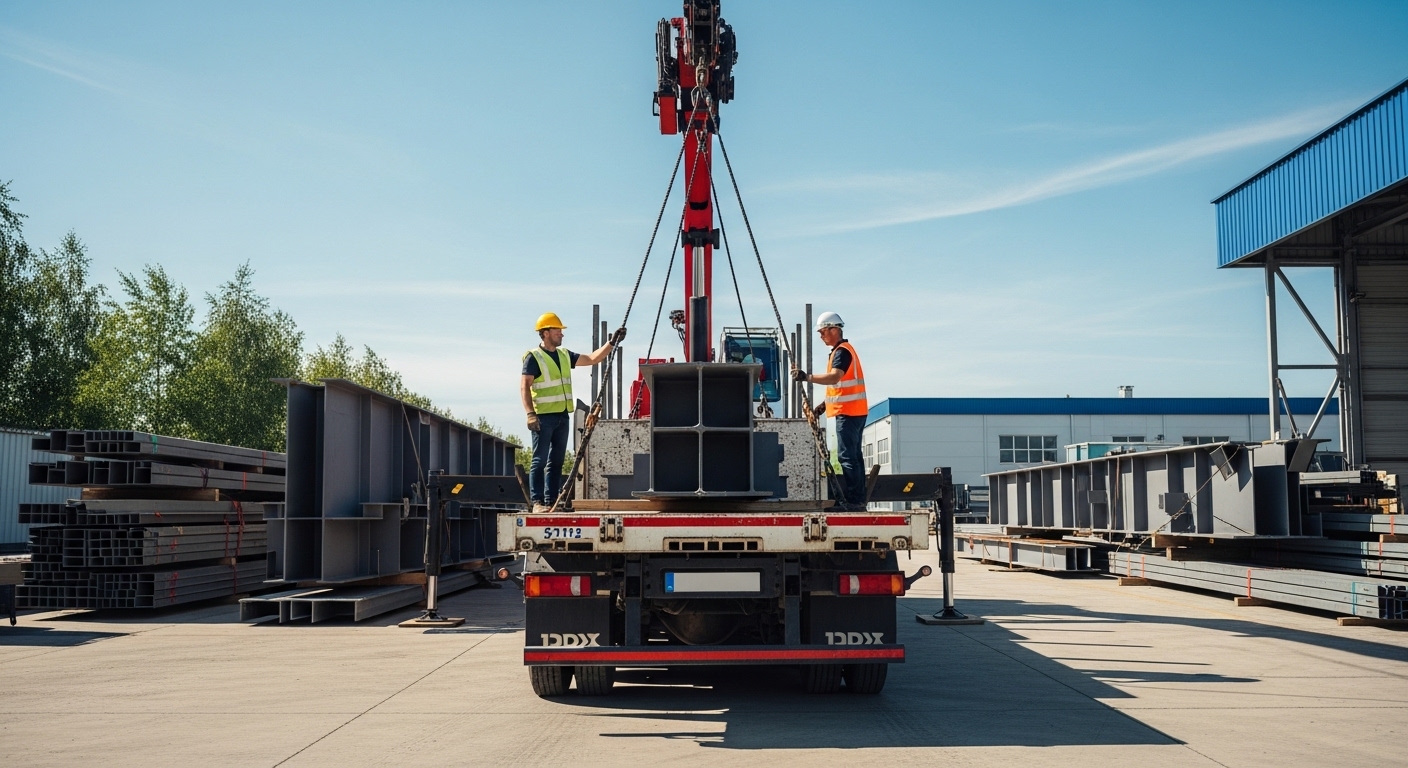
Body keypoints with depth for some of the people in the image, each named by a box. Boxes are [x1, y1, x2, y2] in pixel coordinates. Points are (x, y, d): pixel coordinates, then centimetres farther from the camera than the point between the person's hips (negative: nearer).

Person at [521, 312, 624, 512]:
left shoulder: (564, 355, 15)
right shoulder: (534, 357, -6)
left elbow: (592, 359, 20)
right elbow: (524, 386, -11)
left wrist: (612, 343, 11)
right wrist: (530, 414, -20)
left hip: (562, 416, 7)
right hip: (544, 417, -7)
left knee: (556, 461, 8)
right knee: (540, 461, -5)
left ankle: (551, 501, 12)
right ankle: (538, 502, -5)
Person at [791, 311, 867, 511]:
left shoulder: (842, 351, -13)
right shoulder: (842, 350, 21)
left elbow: (834, 378, -30)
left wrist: (807, 377, -37)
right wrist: (824, 404, 19)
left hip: (848, 412, -11)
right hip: (854, 411, 11)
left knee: (847, 456, -10)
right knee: (853, 456, 12)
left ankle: (853, 500, -10)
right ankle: (858, 499, 16)